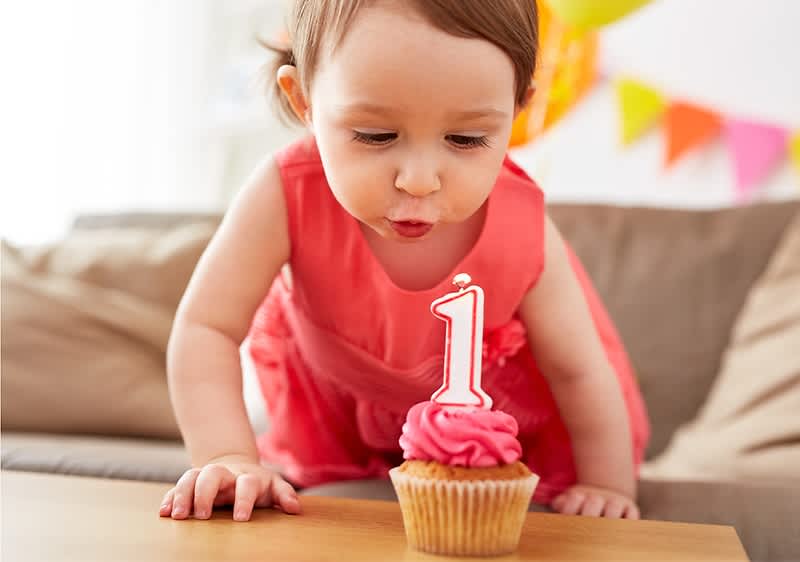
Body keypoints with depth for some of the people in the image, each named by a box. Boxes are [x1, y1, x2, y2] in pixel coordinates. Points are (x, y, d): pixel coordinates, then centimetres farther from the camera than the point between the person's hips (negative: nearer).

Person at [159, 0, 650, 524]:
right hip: (336, 379, 1)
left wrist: (608, 487, -14)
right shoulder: (287, 195, -40)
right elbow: (207, 327, -32)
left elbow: (578, 370, -21)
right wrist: (228, 457, -43)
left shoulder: (521, 231, -37)